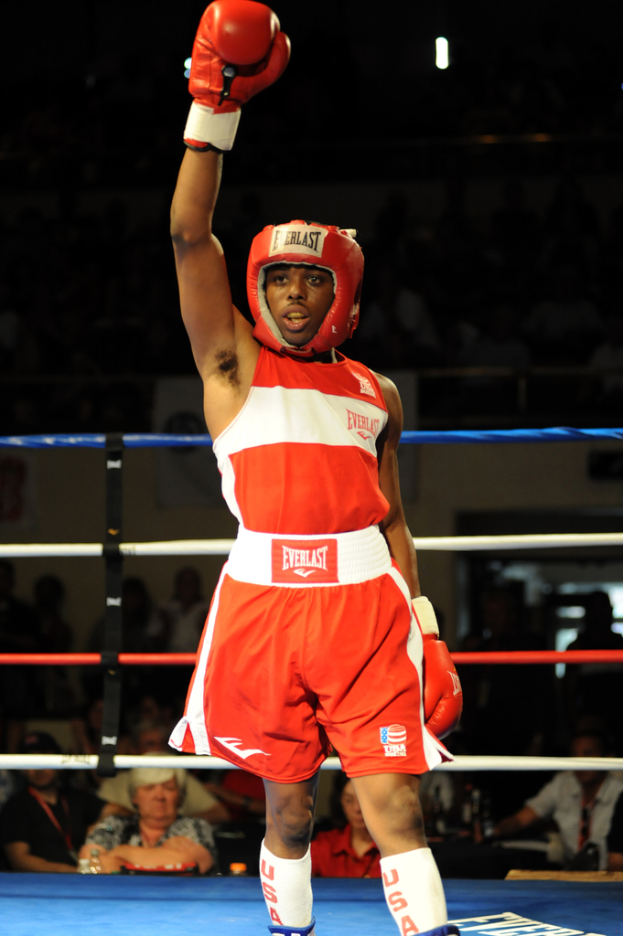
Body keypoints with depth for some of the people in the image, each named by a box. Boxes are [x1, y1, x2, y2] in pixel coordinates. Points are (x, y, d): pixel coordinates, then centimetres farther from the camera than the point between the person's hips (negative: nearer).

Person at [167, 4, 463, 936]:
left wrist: (421, 622, 12)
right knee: (287, 809, 8)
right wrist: (213, 111, -8)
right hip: (263, 604, -1)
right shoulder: (234, 364, 8)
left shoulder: (377, 394, 16)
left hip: (366, 605, 1)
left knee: (395, 808, -8)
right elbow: (190, 236, -2)